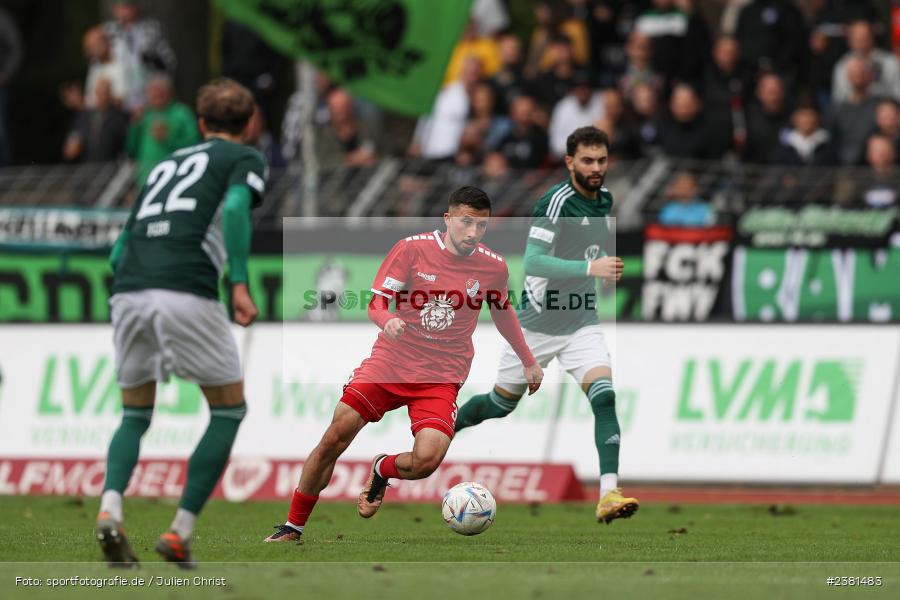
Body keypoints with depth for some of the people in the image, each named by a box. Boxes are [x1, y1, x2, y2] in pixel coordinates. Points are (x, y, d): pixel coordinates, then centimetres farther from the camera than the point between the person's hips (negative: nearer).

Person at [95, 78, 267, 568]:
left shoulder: (167, 163, 30)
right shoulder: (245, 159, 14)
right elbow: (235, 207, -9)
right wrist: (239, 283, -13)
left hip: (128, 290, 5)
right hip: (187, 293, -5)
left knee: (135, 415, 21)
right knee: (229, 411, 12)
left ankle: (109, 508, -6)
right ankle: (179, 534, 4)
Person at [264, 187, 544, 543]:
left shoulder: (493, 266, 0)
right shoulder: (412, 248, -6)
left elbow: (502, 312, 20)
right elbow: (376, 303, -4)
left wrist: (528, 362, 28)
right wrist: (387, 320, -27)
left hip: (442, 377, 0)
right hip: (391, 362, 0)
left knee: (426, 460, -22)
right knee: (335, 438, -9)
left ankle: (383, 470, 15)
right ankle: (293, 527, 9)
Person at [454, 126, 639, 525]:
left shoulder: (604, 199, 4)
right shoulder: (557, 202, -20)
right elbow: (532, 262, -30)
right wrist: (591, 268, -37)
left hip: (581, 322, 5)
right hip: (538, 323, -5)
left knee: (605, 396, -18)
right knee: (501, 405, 12)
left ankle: (608, 495, -24)